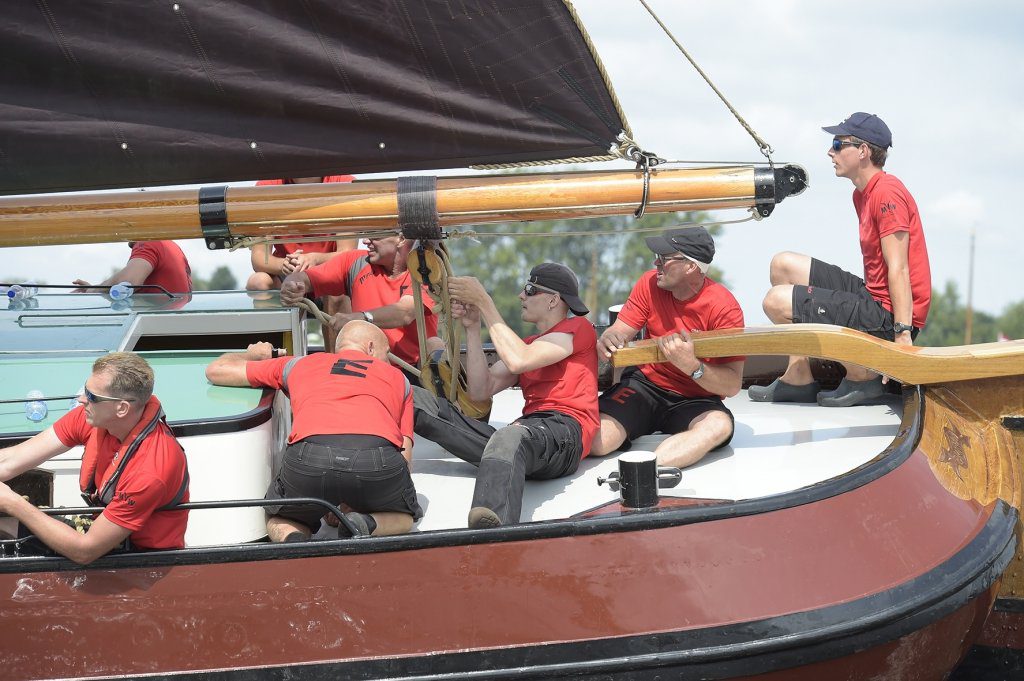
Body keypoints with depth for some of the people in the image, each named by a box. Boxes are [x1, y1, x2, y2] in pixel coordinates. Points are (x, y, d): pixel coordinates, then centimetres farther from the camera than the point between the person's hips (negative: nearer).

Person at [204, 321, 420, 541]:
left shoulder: (300, 364, 33)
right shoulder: (397, 377, 33)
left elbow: (216, 370, 40)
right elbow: (405, 455, 24)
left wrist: (254, 355, 61)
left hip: (309, 458, 1)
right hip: (378, 457, -1)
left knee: (279, 521, 30)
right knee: (403, 518, 30)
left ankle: (294, 540, -5)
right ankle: (364, 525, -3)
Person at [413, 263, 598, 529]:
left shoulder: (578, 328, 11)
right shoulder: (527, 344, 36)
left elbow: (518, 361, -8)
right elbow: (480, 391, 20)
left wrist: (483, 301, -3)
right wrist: (472, 327, 13)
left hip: (563, 430, -8)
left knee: (509, 438, -45)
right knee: (418, 399, -3)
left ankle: (491, 528, -75)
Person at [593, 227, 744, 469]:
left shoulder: (724, 307, -16)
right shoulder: (651, 284, -3)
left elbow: (733, 385, -19)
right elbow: (619, 333, -1)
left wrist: (691, 365, -37)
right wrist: (607, 340, -27)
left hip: (694, 402, -3)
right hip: (645, 384, 3)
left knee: (719, 425, -38)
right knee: (592, 441, -24)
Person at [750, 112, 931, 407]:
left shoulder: (887, 193, -16)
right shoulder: (862, 194, 16)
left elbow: (899, 269, -22)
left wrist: (903, 335, -27)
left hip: (888, 315, -10)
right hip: (872, 296, 10)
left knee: (777, 301, -13)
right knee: (783, 265, 13)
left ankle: (861, 374, -6)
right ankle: (798, 378, 8)